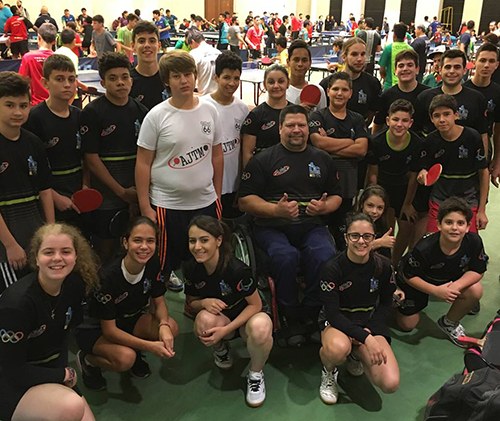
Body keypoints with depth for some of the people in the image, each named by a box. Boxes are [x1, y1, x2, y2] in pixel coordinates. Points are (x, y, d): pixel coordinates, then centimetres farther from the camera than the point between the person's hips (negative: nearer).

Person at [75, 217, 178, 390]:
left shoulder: (153, 263, -16)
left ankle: (135, 353, 7)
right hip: (95, 328, -5)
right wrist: (150, 346, -33)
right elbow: (109, 330, -26)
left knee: (171, 328, -21)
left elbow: (159, 303, -6)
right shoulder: (108, 276, -32)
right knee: (125, 358, -34)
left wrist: (164, 325, -29)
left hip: (130, 318, 5)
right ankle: (87, 360, 0)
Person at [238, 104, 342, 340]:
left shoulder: (322, 159, 19)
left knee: (325, 255, -30)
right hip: (272, 227, -2)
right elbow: (245, 201, 0)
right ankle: (290, 317, -11)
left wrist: (324, 207, -1)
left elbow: (336, 196, 23)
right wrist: (276, 209, -16)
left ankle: (310, 314, -7)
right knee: (285, 256, -34)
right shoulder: (263, 160, 7)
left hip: (311, 226, 3)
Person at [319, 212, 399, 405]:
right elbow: (332, 312, -19)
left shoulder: (383, 266, -7)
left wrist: (369, 330, -11)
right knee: (338, 349, -41)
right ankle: (329, 371, -2)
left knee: (391, 384, -16)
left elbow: (386, 303, 6)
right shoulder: (332, 267, -18)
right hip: (336, 321, -3)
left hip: (370, 322, 4)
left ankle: (356, 354, 15)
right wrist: (365, 338, -29)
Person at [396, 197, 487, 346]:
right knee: (407, 325, 4)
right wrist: (436, 291, -32)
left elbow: (478, 271, -15)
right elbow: (408, 276, -23)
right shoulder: (424, 249, -37)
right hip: (416, 282, -3)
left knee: (475, 291, -23)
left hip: (450, 280, 3)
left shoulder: (474, 241, -27)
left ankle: (449, 323, 4)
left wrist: (456, 286, -32)